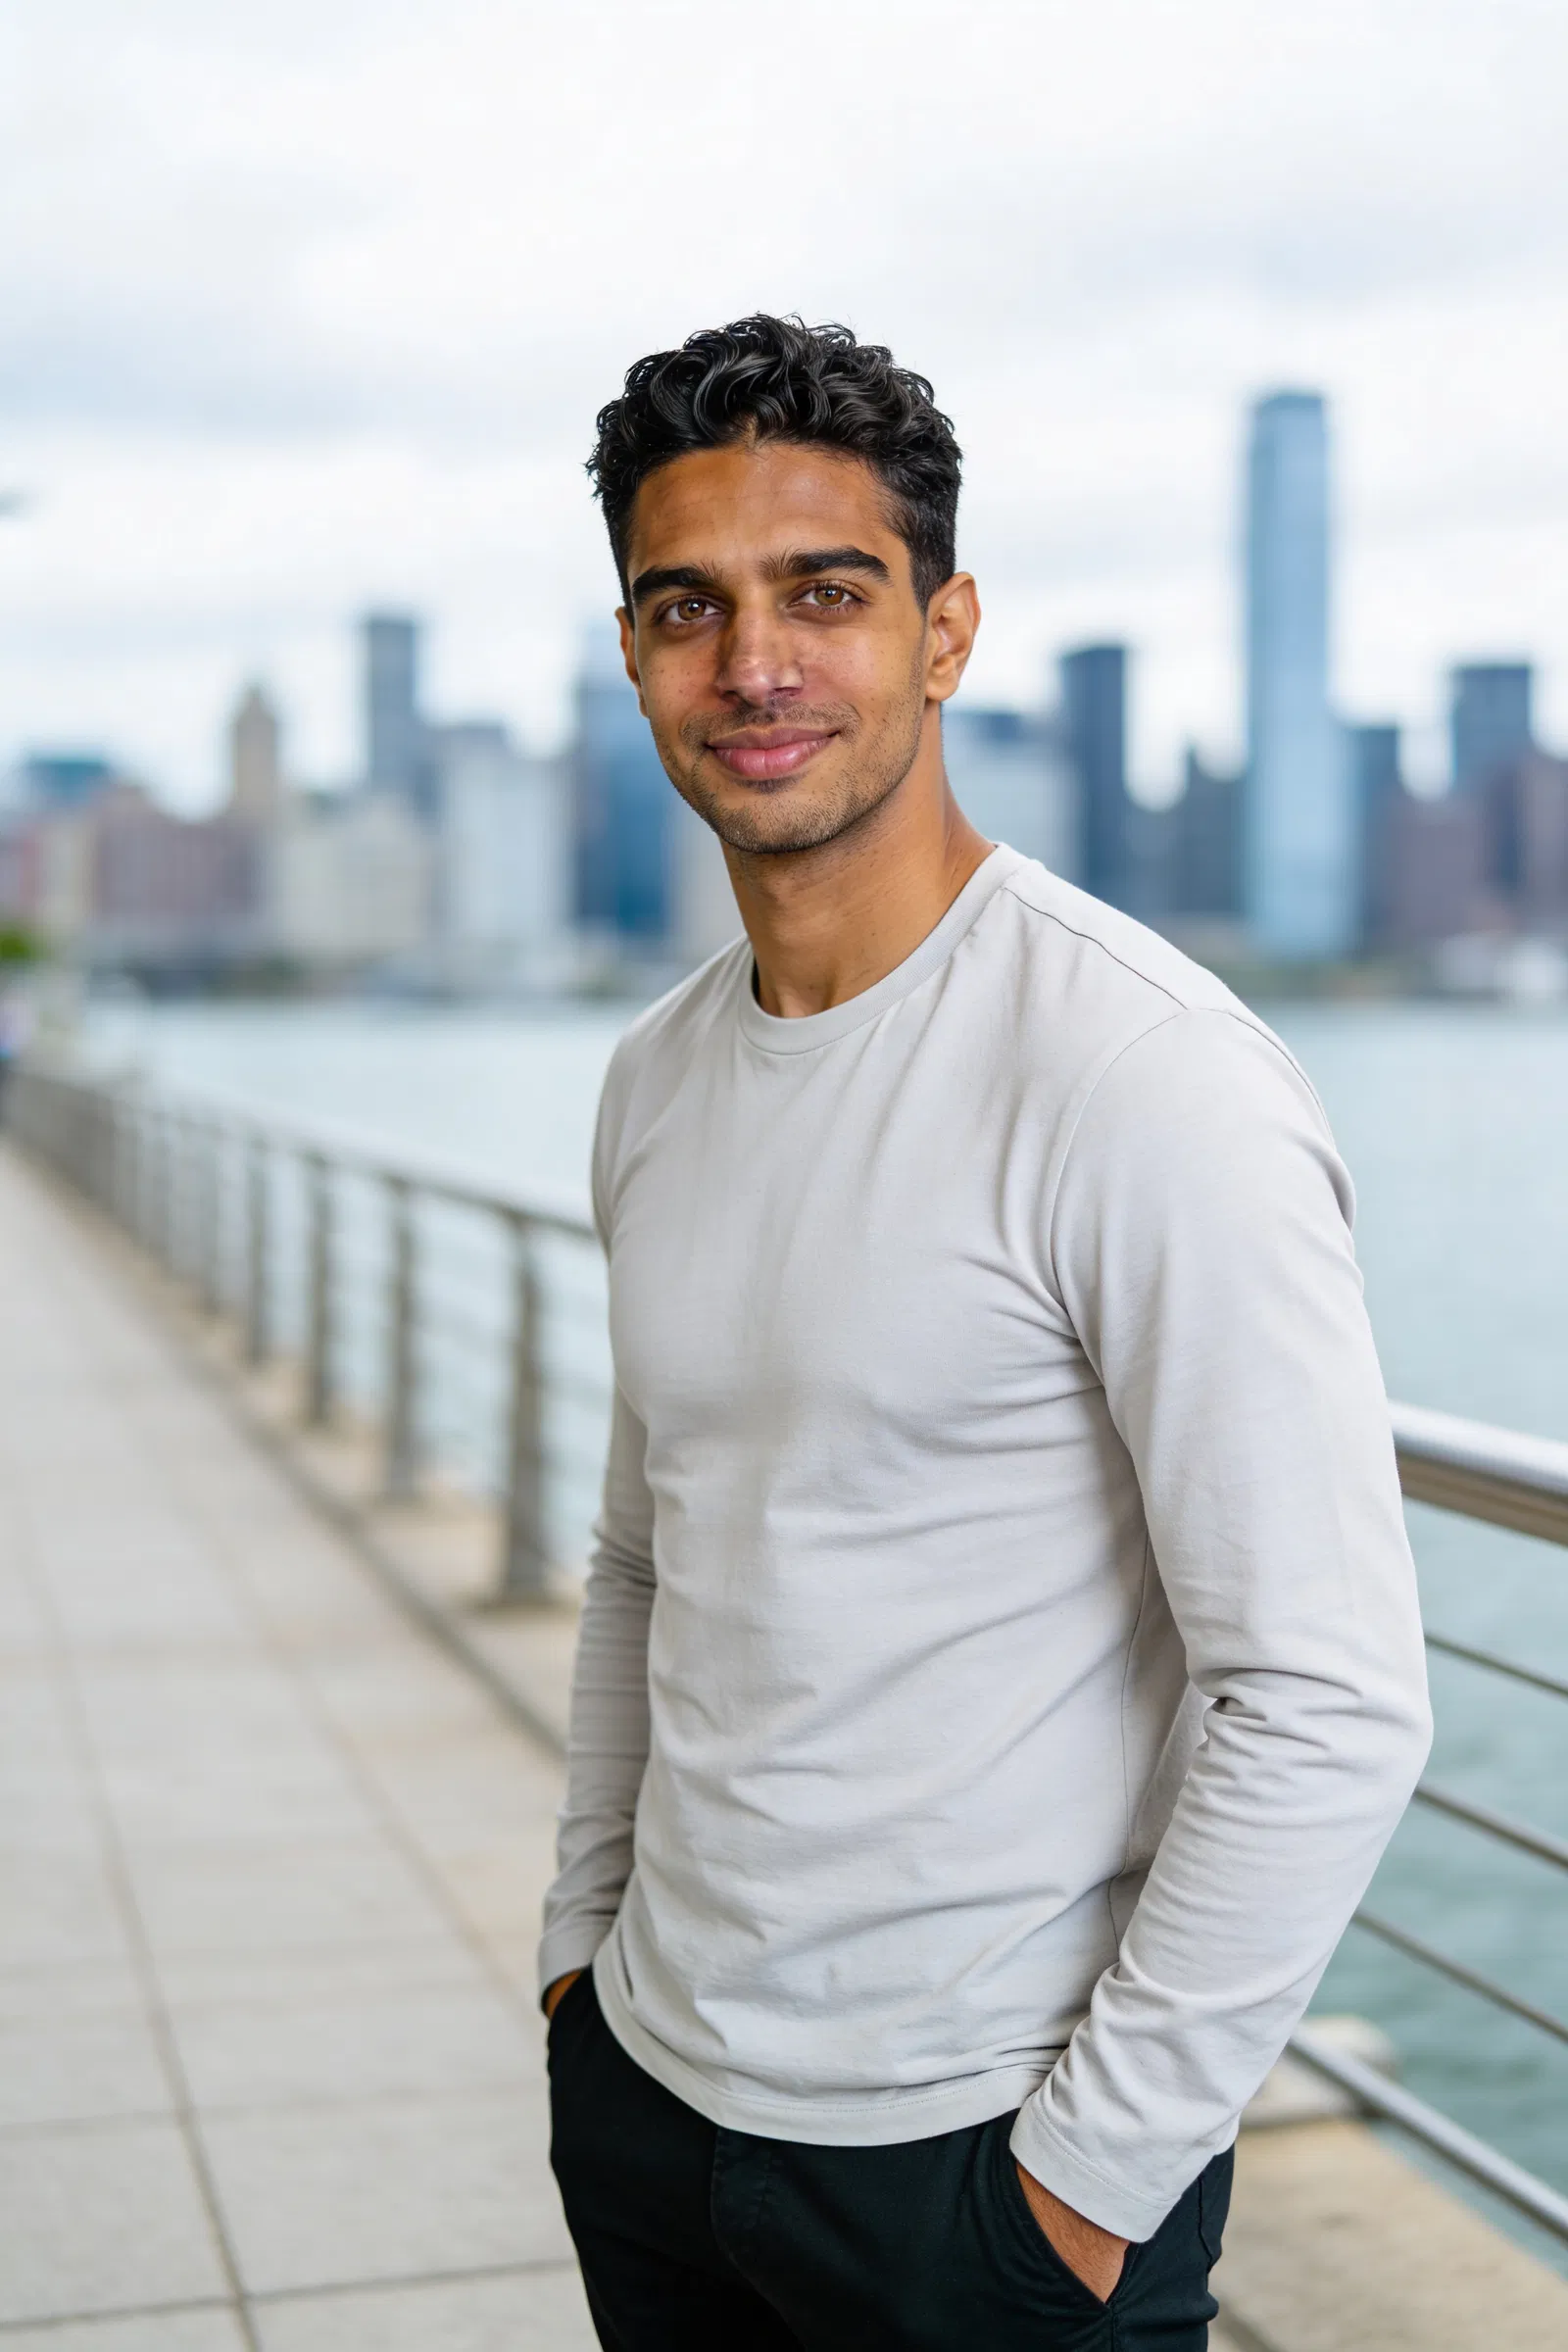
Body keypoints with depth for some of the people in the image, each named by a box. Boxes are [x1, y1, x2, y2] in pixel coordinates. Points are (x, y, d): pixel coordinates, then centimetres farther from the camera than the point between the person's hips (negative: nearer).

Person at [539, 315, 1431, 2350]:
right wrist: (585, 1938, 13)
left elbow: (1331, 1705, -21)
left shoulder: (1145, 1077, -19)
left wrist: (1093, 2173, -16)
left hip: (980, 2161, -7)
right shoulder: (659, 1080, 5)